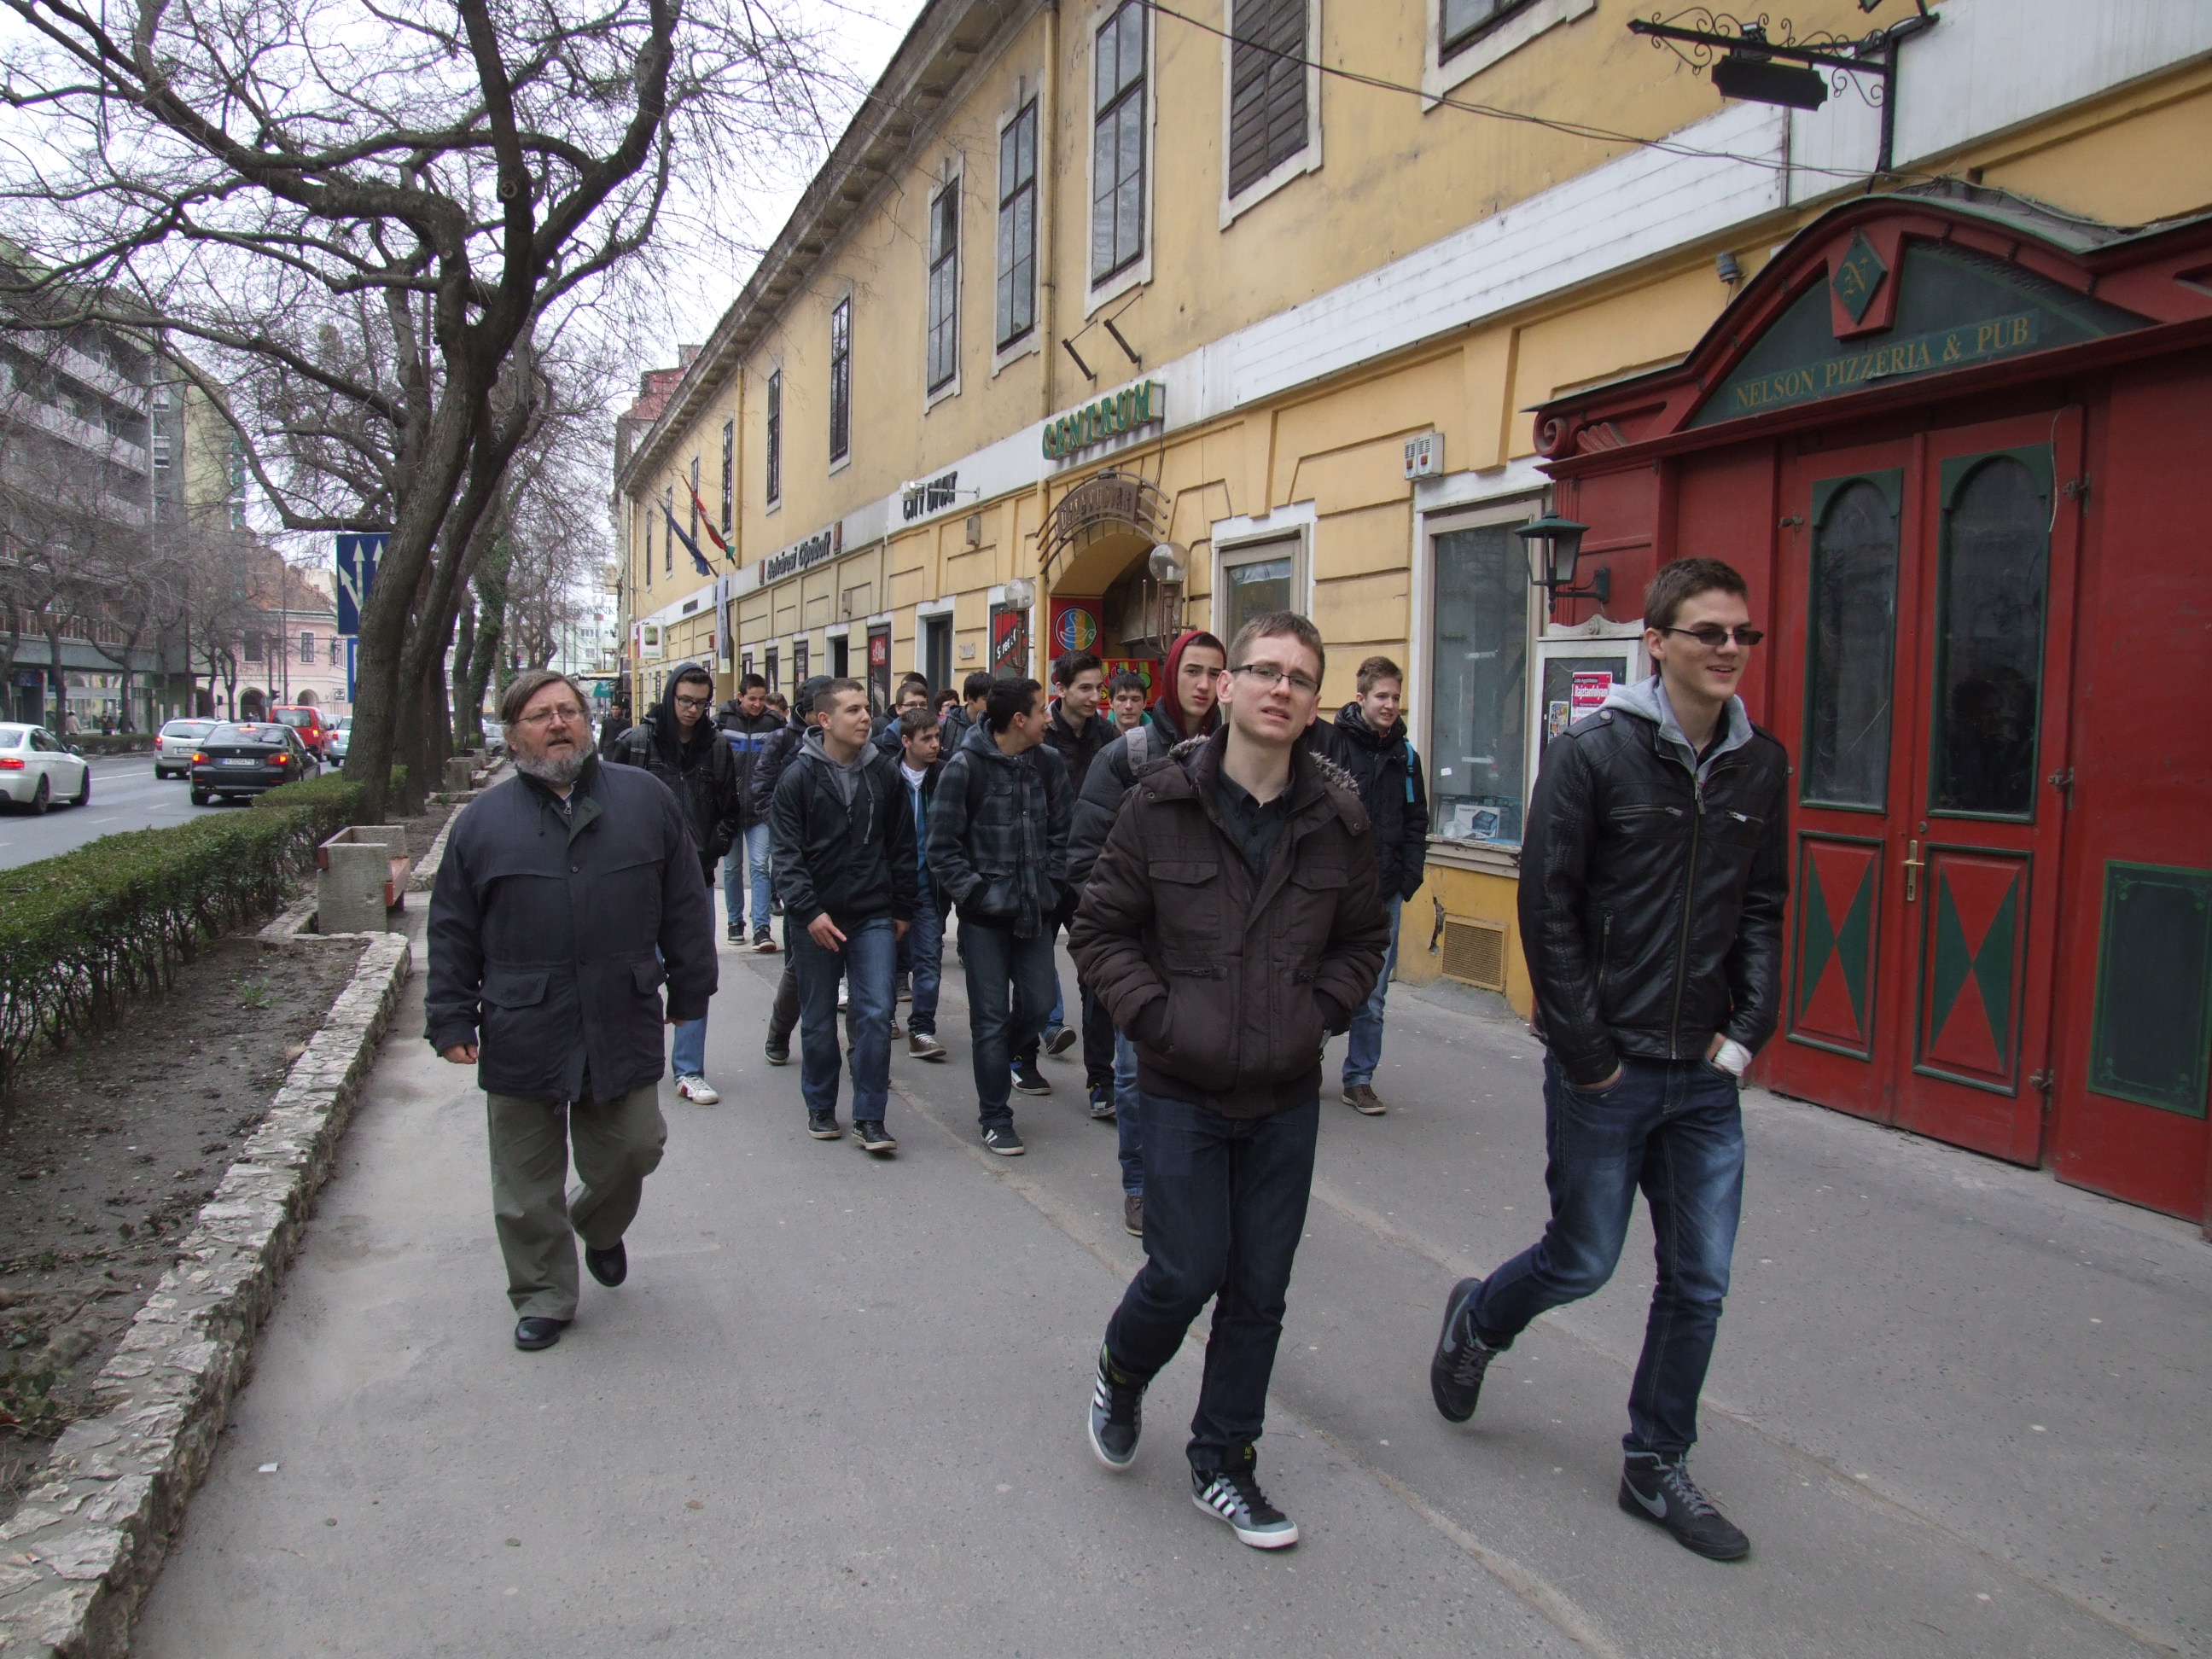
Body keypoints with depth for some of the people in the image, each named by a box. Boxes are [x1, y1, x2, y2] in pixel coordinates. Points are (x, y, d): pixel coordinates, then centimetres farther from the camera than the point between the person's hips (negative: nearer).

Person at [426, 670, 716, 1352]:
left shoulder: (645, 799, 3)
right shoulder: (483, 821, 2)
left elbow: (685, 906, 7)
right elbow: (452, 933, 5)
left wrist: (690, 990, 7)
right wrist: (452, 1020, 2)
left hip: (624, 1026, 1)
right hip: (521, 1035, 0)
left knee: (632, 1152, 12)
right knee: (528, 1186, 9)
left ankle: (600, 1229, 44)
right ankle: (544, 1297, 28)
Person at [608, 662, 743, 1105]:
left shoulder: (717, 748, 4)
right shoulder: (635, 742, -3)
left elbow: (730, 810, 12)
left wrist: (711, 851, -1)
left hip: (697, 879, 2)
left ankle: (690, 1072, 11)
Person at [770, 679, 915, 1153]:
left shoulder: (885, 771, 2)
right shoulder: (799, 776, -6)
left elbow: (902, 846, 8)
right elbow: (787, 853, -8)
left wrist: (903, 909, 7)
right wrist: (808, 910, -18)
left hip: (874, 917, 2)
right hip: (815, 919, -1)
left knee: (876, 1013, -5)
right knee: (818, 1020, 10)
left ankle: (869, 1118, 6)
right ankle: (821, 1108, 28)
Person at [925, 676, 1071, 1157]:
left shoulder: (1049, 765, 3)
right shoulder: (966, 766, -10)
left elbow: (1060, 833, 14)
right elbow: (941, 847, -8)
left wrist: (1051, 884, 4)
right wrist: (977, 892, -12)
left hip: (1035, 911, 4)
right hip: (985, 916, -4)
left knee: (1038, 1006, 7)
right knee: (991, 1018, 3)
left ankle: (994, 1064, 38)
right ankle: (995, 1118, 16)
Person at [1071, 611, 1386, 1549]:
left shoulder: (1339, 818, -1)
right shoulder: (1162, 803, -8)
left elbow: (1363, 937, 13)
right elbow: (1101, 928, -1)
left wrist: (1322, 1012, -1)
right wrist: (1157, 1016, -11)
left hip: (1287, 1097, 3)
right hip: (1185, 1091, -3)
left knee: (1260, 1291, 11)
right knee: (1188, 1272, -1)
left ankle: (1223, 1464, 31)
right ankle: (1120, 1376, 34)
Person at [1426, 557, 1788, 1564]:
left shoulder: (1760, 766, 5)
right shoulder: (1593, 752, -11)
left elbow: (1763, 909, 13)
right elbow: (1548, 909, -12)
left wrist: (1747, 1027, 1)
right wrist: (1584, 1052, -12)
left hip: (1706, 1074, 5)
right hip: (1605, 1067, -5)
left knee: (1699, 1281, 9)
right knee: (1582, 1261, 7)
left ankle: (1656, 1468, 27)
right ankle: (1474, 1321, 38)